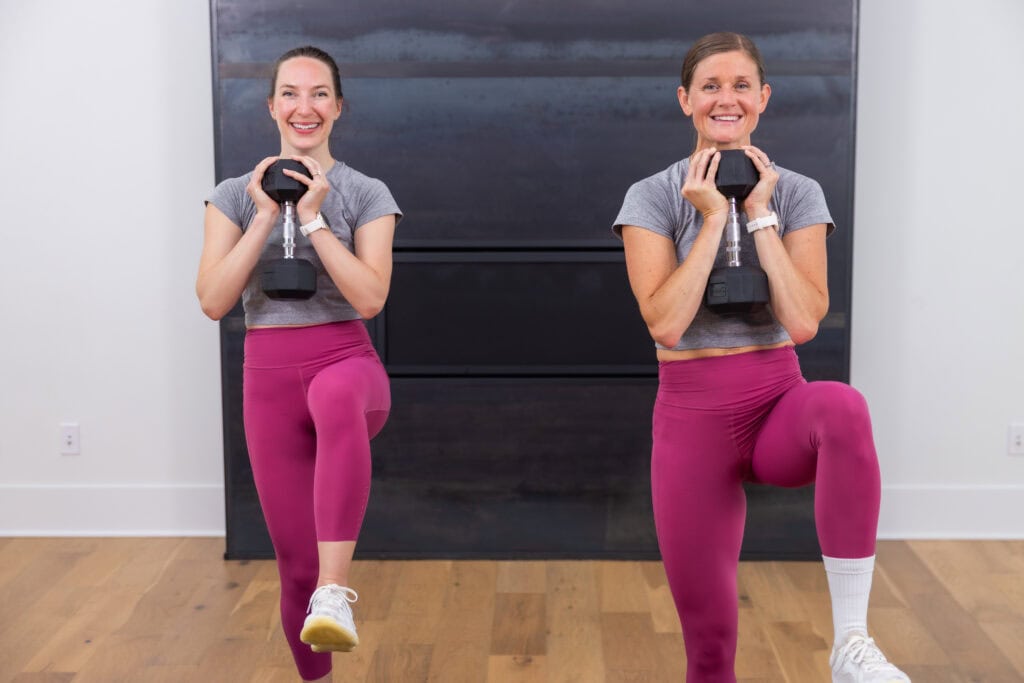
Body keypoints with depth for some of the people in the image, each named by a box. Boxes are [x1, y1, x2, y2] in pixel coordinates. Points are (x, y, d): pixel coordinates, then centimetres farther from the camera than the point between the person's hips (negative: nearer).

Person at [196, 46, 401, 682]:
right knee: (295, 562, 5)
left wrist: (313, 218, -13)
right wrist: (266, 218, -10)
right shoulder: (236, 195, 6)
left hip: (347, 360, -2)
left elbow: (370, 298, -10)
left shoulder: (367, 194, 3)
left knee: (335, 400, -43)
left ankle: (335, 591, -46)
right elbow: (214, 301, -5)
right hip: (269, 376, 2)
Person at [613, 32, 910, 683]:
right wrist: (713, 218, -13)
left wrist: (759, 214, -11)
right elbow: (666, 323, -15)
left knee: (842, 407, -38)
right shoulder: (653, 198, -1)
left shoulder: (798, 193, 2)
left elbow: (804, 322, -12)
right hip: (693, 414, 0)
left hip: (780, 400, 0)